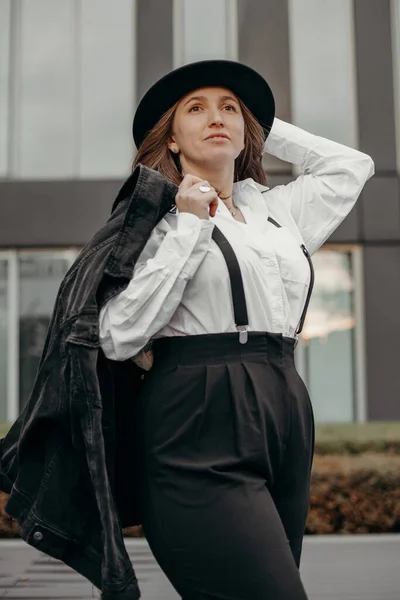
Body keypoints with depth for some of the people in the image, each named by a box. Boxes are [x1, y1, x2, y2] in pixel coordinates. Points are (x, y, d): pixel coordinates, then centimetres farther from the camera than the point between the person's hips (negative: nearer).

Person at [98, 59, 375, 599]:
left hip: (287, 413, 6)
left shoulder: (277, 211, 20)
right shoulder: (154, 219, 5)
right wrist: (189, 227, -6)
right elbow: (120, 336, -7)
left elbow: (352, 165, 35)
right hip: (201, 425, -6)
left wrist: (263, 126, 31)